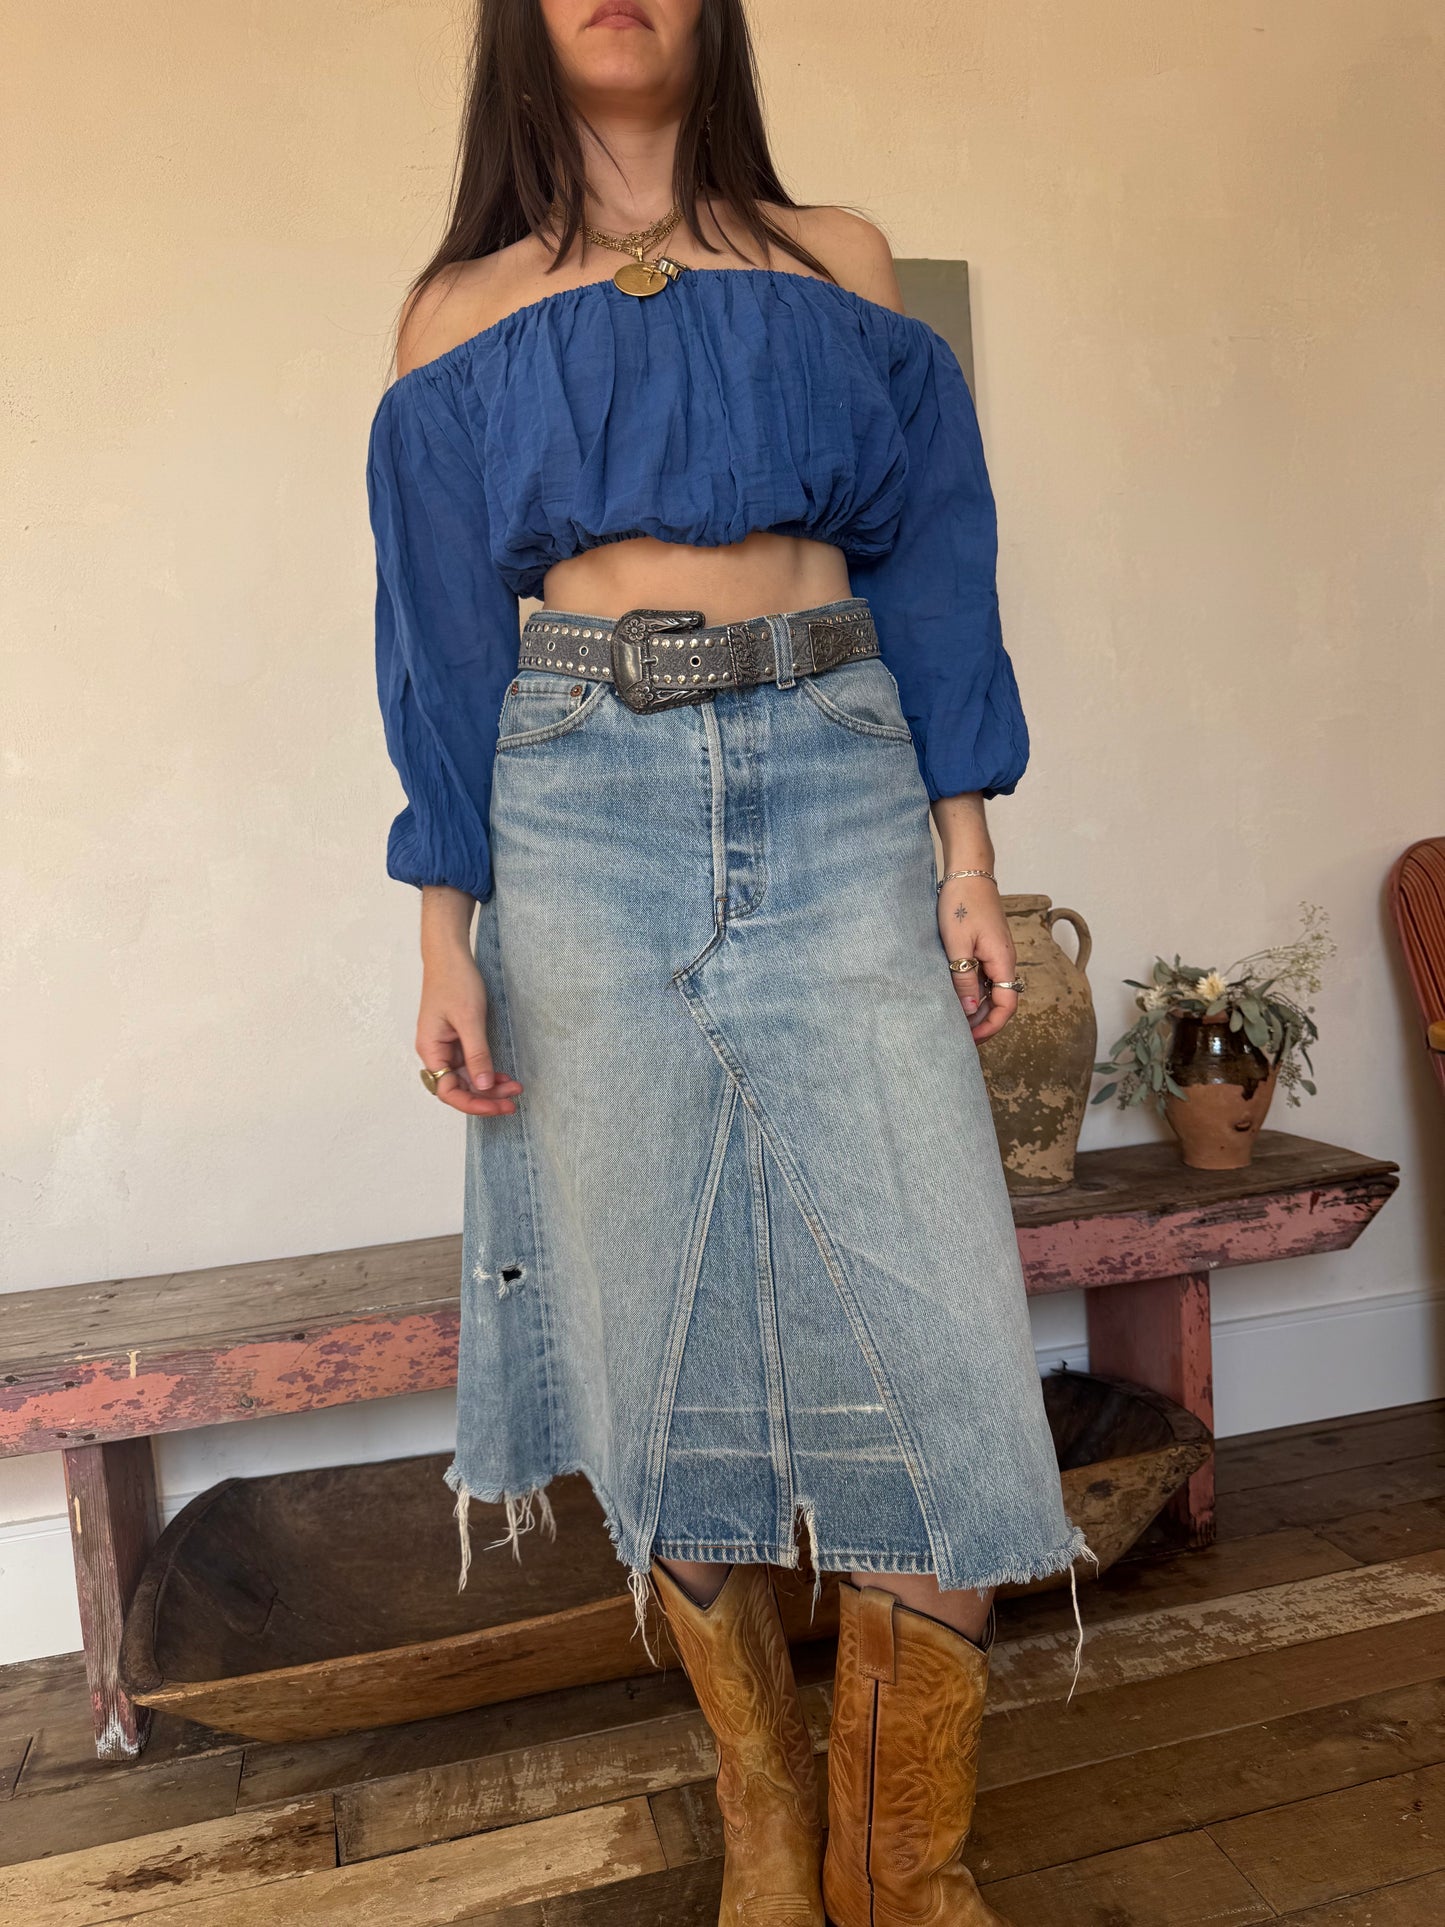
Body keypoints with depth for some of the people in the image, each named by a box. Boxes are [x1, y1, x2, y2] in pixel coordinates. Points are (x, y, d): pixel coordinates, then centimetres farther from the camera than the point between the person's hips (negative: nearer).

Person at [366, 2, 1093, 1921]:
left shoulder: (839, 260, 16)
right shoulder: (460, 314, 14)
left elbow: (927, 570, 11)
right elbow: (445, 645, 9)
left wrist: (970, 861, 2)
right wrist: (447, 940, 2)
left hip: (836, 794, 1)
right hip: (583, 820, 0)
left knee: (936, 1327, -6)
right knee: (664, 1325, 2)